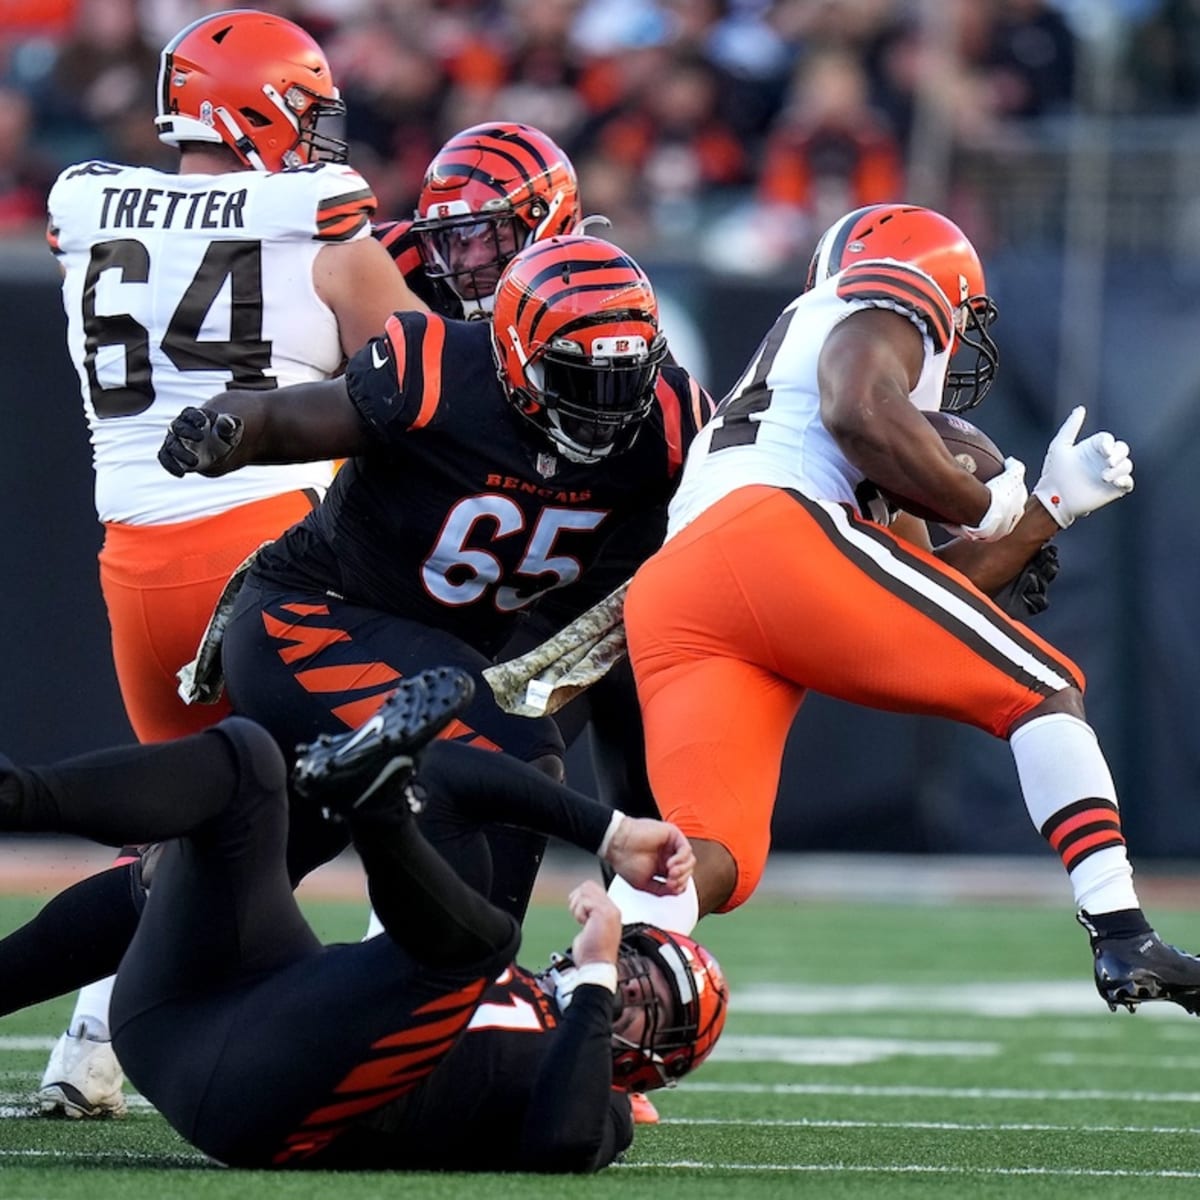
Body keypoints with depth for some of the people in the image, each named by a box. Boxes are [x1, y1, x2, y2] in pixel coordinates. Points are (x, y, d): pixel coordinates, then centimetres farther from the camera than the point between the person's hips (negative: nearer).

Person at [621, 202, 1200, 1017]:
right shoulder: (881, 306, 20)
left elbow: (924, 605, 39)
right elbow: (860, 411, -6)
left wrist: (1050, 507, 41)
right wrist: (982, 505, 8)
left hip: (663, 603, 7)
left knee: (712, 864, -3)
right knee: (1043, 691, 6)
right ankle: (1122, 940, -7)